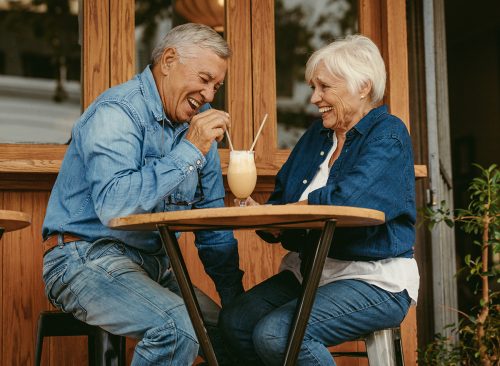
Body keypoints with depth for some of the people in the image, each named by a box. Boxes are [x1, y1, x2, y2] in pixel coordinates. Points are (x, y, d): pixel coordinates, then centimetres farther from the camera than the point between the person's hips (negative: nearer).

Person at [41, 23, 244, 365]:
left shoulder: (196, 123, 9)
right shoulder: (116, 112, -14)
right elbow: (114, 206, -31)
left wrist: (235, 298, 9)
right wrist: (189, 152, -26)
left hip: (155, 265, 8)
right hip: (88, 257, -8)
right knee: (177, 327, -30)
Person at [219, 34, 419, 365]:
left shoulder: (388, 134, -9)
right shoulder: (317, 134, 15)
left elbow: (345, 202, -24)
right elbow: (281, 199, 11)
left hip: (375, 280, -7)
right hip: (310, 272, 8)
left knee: (276, 334, -27)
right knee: (234, 321, -13)